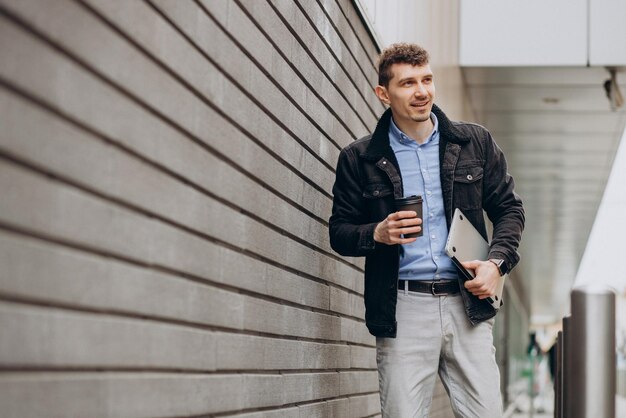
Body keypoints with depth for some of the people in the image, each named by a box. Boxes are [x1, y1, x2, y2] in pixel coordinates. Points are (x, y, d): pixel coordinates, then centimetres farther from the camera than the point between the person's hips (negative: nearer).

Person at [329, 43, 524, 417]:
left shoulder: (475, 142, 10)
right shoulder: (360, 159, 5)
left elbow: (509, 209, 15)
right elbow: (339, 231, 9)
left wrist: (497, 262, -2)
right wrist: (377, 234, -13)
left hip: (467, 302, 2)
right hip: (403, 307, -1)